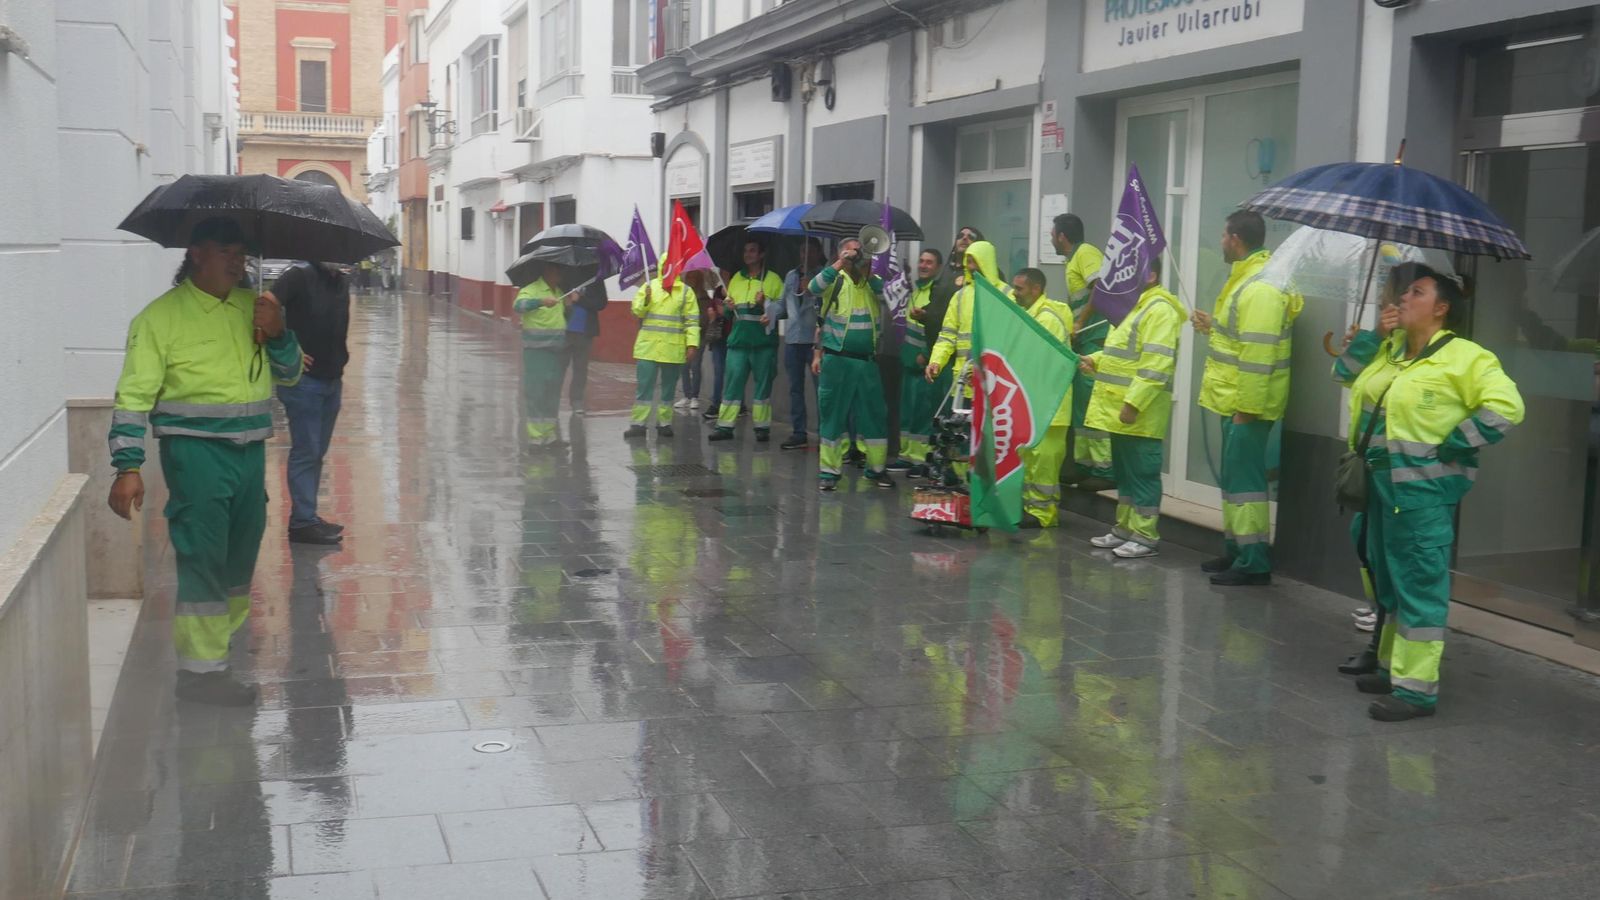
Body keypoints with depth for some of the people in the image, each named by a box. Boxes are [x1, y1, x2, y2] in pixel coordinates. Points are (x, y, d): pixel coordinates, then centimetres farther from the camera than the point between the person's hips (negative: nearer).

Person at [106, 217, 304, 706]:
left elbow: (289, 375, 15)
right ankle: (200, 669, 1)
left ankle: (222, 635, 35)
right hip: (197, 450, -6)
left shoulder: (253, 307, 11)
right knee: (202, 554, -6)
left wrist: (279, 336, -5)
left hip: (250, 449, 6)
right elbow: (135, 395, -7)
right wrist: (128, 467, -14)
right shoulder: (162, 316, -5)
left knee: (241, 550, 16)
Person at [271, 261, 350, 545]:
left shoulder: (341, 282, 9)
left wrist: (339, 359, 13)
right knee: (306, 451, -2)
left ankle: (306, 515, 24)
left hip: (332, 380, 7)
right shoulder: (300, 275, -14)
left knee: (317, 452, 14)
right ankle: (302, 521, 6)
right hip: (304, 380, -7)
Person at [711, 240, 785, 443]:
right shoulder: (736, 279, 15)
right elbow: (728, 305, 23)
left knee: (763, 384, 3)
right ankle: (725, 426, 2)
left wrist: (766, 304, -17)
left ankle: (762, 427, 10)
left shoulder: (773, 279, 2)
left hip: (764, 342, -3)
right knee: (732, 382, 0)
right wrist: (728, 307, 1)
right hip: (738, 340, 3)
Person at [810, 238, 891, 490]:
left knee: (875, 414, 7)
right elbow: (815, 288, -17)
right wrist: (840, 264, -18)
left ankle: (876, 468, 19)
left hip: (867, 361, 3)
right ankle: (830, 471, 10)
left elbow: (889, 296, -9)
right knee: (832, 414, 2)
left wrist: (868, 273, -15)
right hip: (836, 359, -3)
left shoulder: (873, 282, 9)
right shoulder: (835, 280, 1)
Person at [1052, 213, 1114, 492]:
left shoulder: (1086, 253, -7)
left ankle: (1105, 469, -10)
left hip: (1095, 338, -10)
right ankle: (1083, 463, 18)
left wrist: (1079, 325, -17)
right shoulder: (1073, 259, 22)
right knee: (1080, 402, 12)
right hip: (1083, 340, 10)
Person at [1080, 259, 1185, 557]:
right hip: (1121, 411, 10)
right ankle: (1125, 529, 25)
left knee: (1142, 474, -4)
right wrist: (1094, 361, 9)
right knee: (1124, 473, 16)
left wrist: (1133, 403, -27)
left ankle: (1145, 537, 1)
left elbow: (1155, 366, -23)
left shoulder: (1160, 310, -14)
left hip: (1139, 414, -10)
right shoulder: (1135, 306, 19)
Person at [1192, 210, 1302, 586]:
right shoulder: (1247, 278, 15)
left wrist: (1246, 408, -24)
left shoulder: (1260, 288, -19)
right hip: (1235, 400, 11)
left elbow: (1258, 353, -24)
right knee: (1233, 476, 16)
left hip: (1247, 404, -11)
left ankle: (1254, 562, -4)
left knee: (1243, 478, -8)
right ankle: (1236, 550, 26)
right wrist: (1213, 327, 22)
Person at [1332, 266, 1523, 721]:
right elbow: (1344, 372, 20)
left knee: (1419, 585, -6)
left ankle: (1417, 688, -1)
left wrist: (1452, 446, -16)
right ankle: (1393, 667, 32)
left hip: (1423, 491, -9)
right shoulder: (1390, 348, 13)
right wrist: (1375, 335, 5)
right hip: (1381, 483, 9)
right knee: (1388, 581, 18)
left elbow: (1505, 408, -18)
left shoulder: (1465, 358, -11)